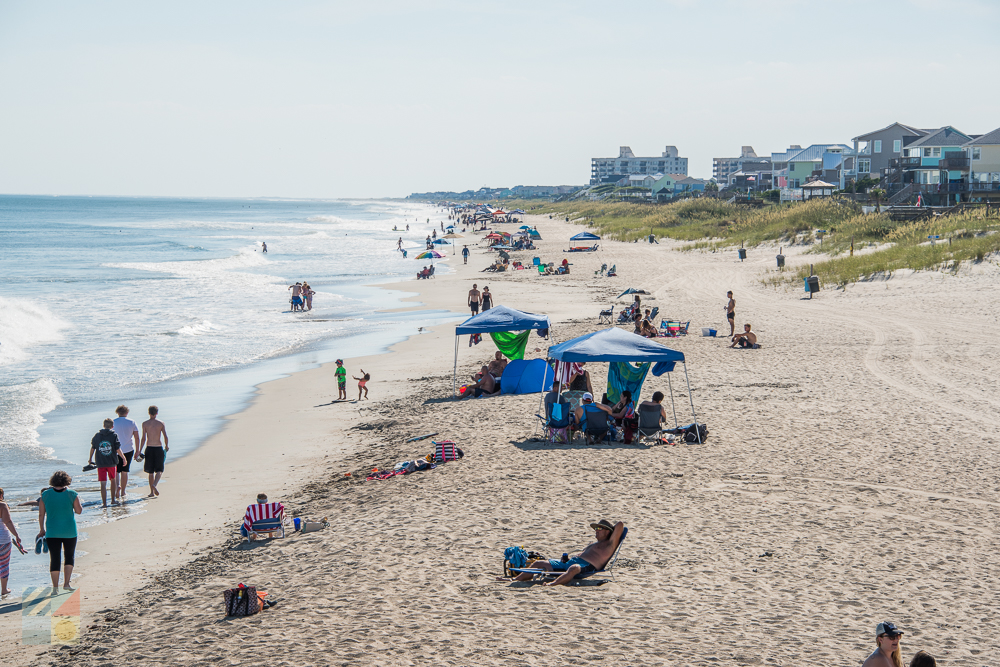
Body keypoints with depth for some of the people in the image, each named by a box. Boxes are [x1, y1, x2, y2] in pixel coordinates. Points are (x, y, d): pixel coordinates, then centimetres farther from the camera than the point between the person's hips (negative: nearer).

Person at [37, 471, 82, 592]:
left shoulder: (46, 495, -3)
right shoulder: (71, 494, -8)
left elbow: (41, 515, 1)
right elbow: (79, 511, 0)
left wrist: (42, 530, 12)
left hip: (52, 532, 1)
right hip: (69, 531, -1)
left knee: (54, 559, 5)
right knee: (70, 557, 17)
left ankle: (55, 587, 3)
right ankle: (66, 583, 9)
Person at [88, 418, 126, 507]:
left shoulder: (97, 435, 3)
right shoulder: (114, 435, -5)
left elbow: (92, 448, 11)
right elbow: (118, 450, -7)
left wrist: (90, 459, 27)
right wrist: (123, 458, 8)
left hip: (100, 463, 1)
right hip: (112, 462, 0)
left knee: (103, 483, -2)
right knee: (113, 480, 19)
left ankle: (104, 503, -7)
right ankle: (113, 499, 27)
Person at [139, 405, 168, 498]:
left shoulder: (145, 424, -2)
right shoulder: (161, 424, -2)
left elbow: (143, 438, -7)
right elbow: (166, 437, -6)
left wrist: (140, 451, -3)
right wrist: (167, 446, 13)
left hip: (149, 449, 1)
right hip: (159, 448, -1)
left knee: (150, 472, 11)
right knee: (159, 470, 7)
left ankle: (152, 492, 11)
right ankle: (154, 484, -21)